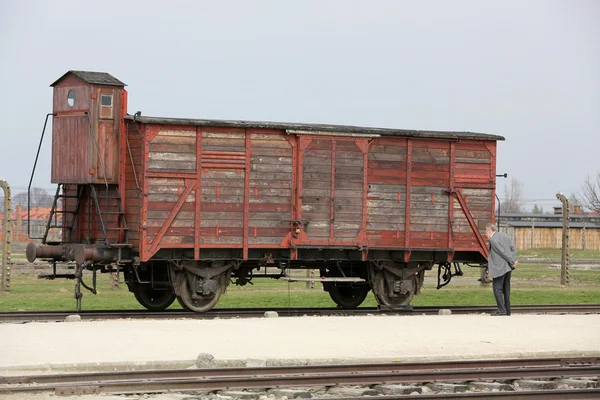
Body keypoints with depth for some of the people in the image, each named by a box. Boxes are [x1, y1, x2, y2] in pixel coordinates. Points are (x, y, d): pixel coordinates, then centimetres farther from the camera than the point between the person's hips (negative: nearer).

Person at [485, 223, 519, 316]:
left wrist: (513, 262, -10)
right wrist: (514, 260, -1)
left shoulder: (493, 240, -13)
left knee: (497, 289, -3)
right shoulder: (504, 235, 13)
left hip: (499, 268, -8)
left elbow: (502, 252, -17)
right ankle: (507, 311, 17)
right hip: (508, 267, 8)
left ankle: (502, 311, -7)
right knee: (506, 289, 14)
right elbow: (513, 248, 10)